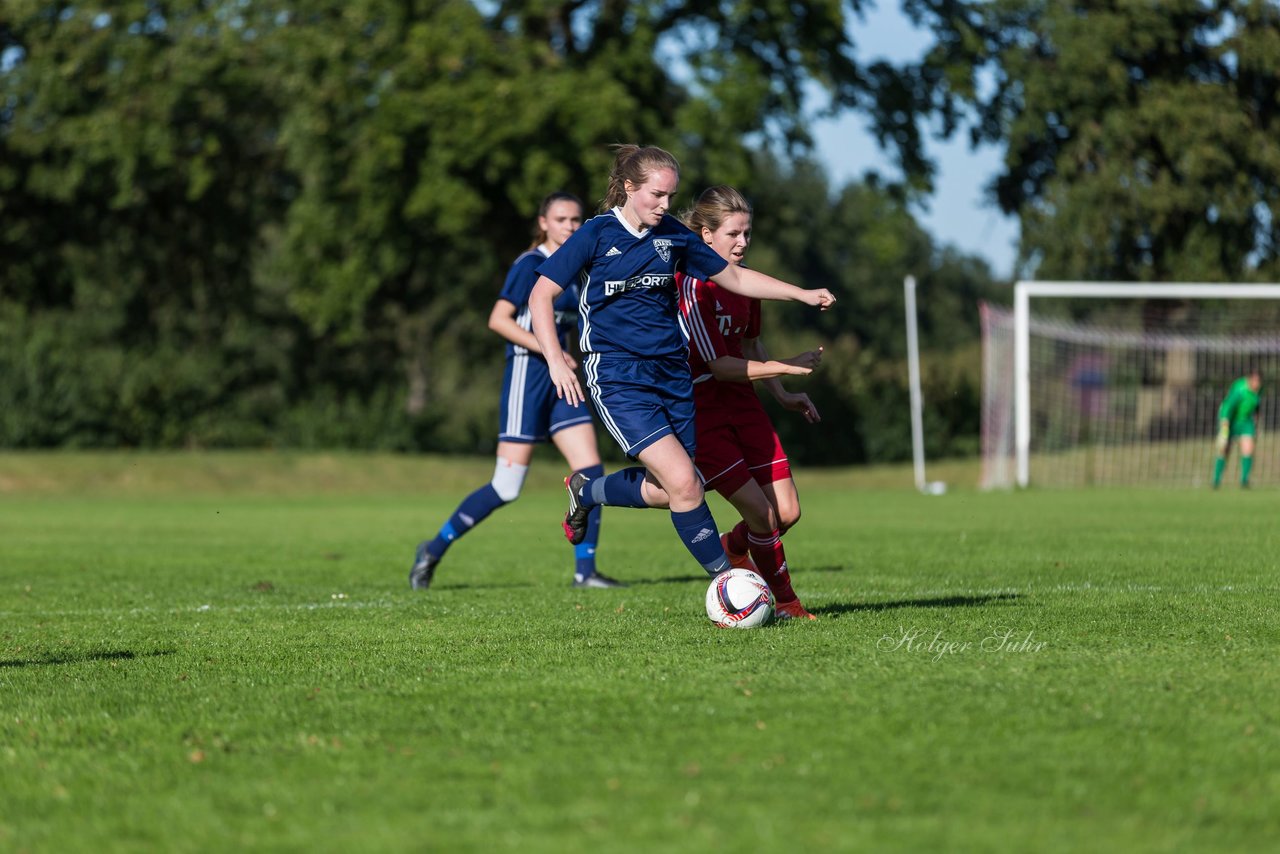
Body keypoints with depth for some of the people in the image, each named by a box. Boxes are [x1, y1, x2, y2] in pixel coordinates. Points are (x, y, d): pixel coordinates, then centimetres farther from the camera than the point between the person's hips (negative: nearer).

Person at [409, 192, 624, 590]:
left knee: (591, 471, -4)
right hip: (526, 377, -8)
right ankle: (433, 551, 7)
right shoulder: (530, 265, -10)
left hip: (560, 380, 8)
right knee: (506, 488, -7)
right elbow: (499, 319, -18)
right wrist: (548, 351, -22)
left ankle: (585, 571, 0)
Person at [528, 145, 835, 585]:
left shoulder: (673, 235, 7)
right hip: (618, 378, -6)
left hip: (671, 373, 6)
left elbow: (734, 277, 16)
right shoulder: (597, 234, -8)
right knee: (684, 483, -17)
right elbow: (541, 295, -6)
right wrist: (556, 362, -18)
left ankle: (585, 490, 36)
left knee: (665, 490, 7)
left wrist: (803, 294, 9)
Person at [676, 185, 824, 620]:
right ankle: (785, 600, 10)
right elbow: (719, 366, -20)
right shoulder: (691, 286, -19)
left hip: (742, 403, 7)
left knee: (787, 512, 1)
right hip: (701, 410, -7)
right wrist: (788, 367, -18)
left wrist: (783, 396, 15)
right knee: (762, 515, -11)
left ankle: (733, 548, 32)